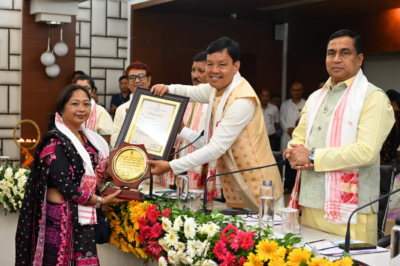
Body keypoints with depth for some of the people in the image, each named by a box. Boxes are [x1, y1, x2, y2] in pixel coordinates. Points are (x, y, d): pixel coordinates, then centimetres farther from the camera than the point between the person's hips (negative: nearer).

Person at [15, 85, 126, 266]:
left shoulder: (88, 139, 12)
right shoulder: (55, 142, -12)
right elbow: (64, 185, -18)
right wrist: (100, 201, -11)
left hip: (83, 217, 7)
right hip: (60, 217, -7)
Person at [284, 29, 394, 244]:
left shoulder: (373, 98, -7)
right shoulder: (316, 97, 17)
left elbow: (366, 151, -18)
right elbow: (299, 137, 18)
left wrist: (312, 157, -14)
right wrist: (295, 154, -7)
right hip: (309, 203, 6)